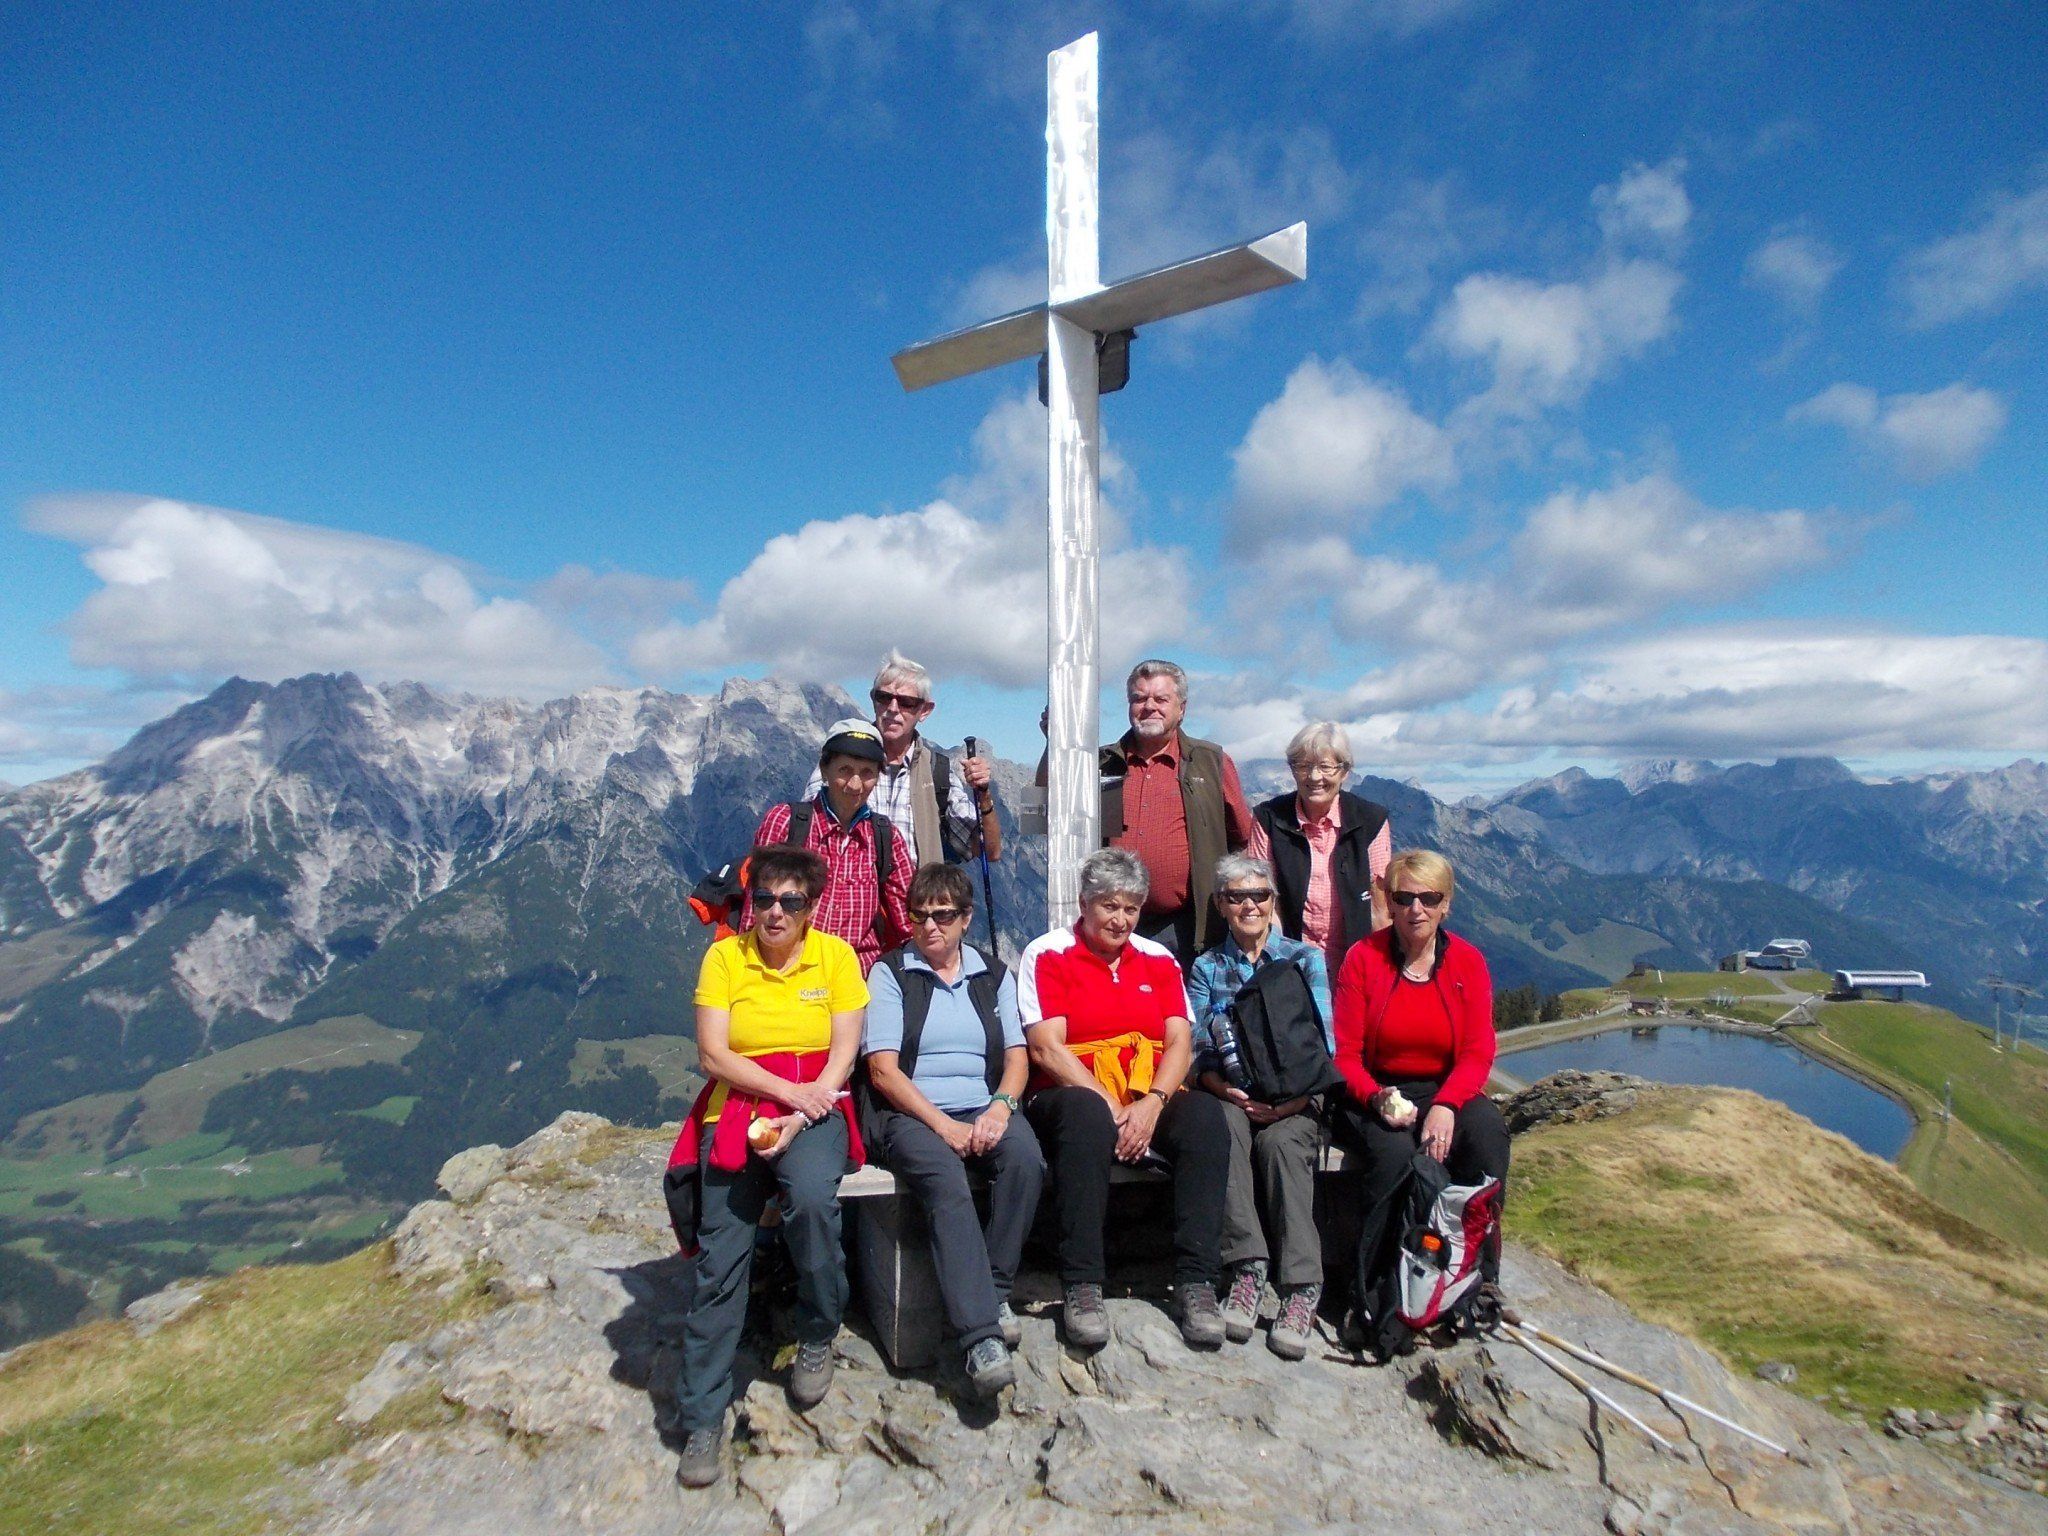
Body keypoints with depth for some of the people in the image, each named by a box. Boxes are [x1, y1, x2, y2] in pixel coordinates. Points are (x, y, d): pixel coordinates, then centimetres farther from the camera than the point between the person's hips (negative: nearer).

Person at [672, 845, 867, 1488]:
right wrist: (787, 1090, -14)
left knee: (812, 1199, -30)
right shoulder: (724, 956, 1)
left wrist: (796, 1118, -16)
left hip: (814, 1109, -1)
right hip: (735, 1111, 1)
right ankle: (701, 1420, 6)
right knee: (720, 1258, -10)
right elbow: (712, 1054, -4)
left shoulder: (836, 955, 0)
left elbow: (843, 1056, -4)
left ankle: (817, 1338, -3)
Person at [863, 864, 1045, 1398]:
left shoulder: (993, 974, 15)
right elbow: (883, 1070, -4)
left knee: (1026, 1158, -29)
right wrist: (945, 1126, -14)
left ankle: (993, 1290, -12)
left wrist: (1000, 1107, -12)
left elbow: (1017, 1057, 10)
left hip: (984, 1110, 3)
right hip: (911, 1114, -3)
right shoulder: (890, 973, 4)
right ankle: (981, 1334, -32)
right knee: (946, 1179, -33)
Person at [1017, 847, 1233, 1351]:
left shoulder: (1159, 959, 14)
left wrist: (1151, 1104, -14)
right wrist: (1109, 1105, -18)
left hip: (1150, 1103, 4)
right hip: (1074, 1095, -3)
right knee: (1086, 1114, -38)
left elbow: (1180, 1043, 4)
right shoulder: (1047, 954, 2)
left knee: (1205, 1114, -27)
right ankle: (1082, 1287, -29)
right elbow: (1046, 1048, -8)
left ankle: (1196, 1283, -23)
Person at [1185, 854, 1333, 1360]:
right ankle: (1246, 1267, -30)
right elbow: (1199, 1052, 3)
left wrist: (1291, 1099, -16)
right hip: (1232, 1096, 1)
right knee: (1227, 1127, -33)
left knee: (1280, 1140, -32)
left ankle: (1301, 1286, -28)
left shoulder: (1304, 958, 10)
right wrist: (1234, 1093, -18)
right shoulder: (1206, 968, 13)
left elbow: (1323, 1047, 1)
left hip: (1294, 1101, -1)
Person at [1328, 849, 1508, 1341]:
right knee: (1394, 1150, -33)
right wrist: (1377, 1098, -24)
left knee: (1489, 1135, -29)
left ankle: (1480, 1278, -16)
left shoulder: (1468, 961, 3)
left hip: (1448, 1091, 2)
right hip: (1375, 1093, -2)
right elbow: (1345, 1053, -5)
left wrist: (1445, 1106, -21)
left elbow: (1478, 1051, -4)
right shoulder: (1363, 958, -4)